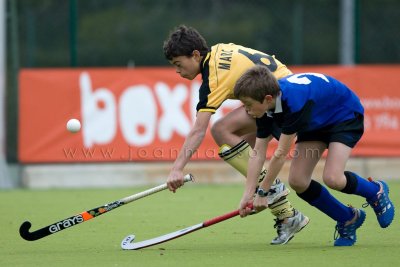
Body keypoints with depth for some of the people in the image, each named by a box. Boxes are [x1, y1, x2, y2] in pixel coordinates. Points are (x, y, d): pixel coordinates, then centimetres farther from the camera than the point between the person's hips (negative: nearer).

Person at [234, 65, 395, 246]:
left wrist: (262, 193, -28)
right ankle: (348, 219, 13)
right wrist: (247, 195, -20)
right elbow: (258, 152, -14)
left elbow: (281, 153, -35)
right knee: (297, 181, -7)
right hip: (316, 123, 8)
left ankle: (376, 192, 6)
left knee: (332, 178, -26)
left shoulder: (295, 102, -41)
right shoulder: (265, 107, -17)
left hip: (346, 117, -8)